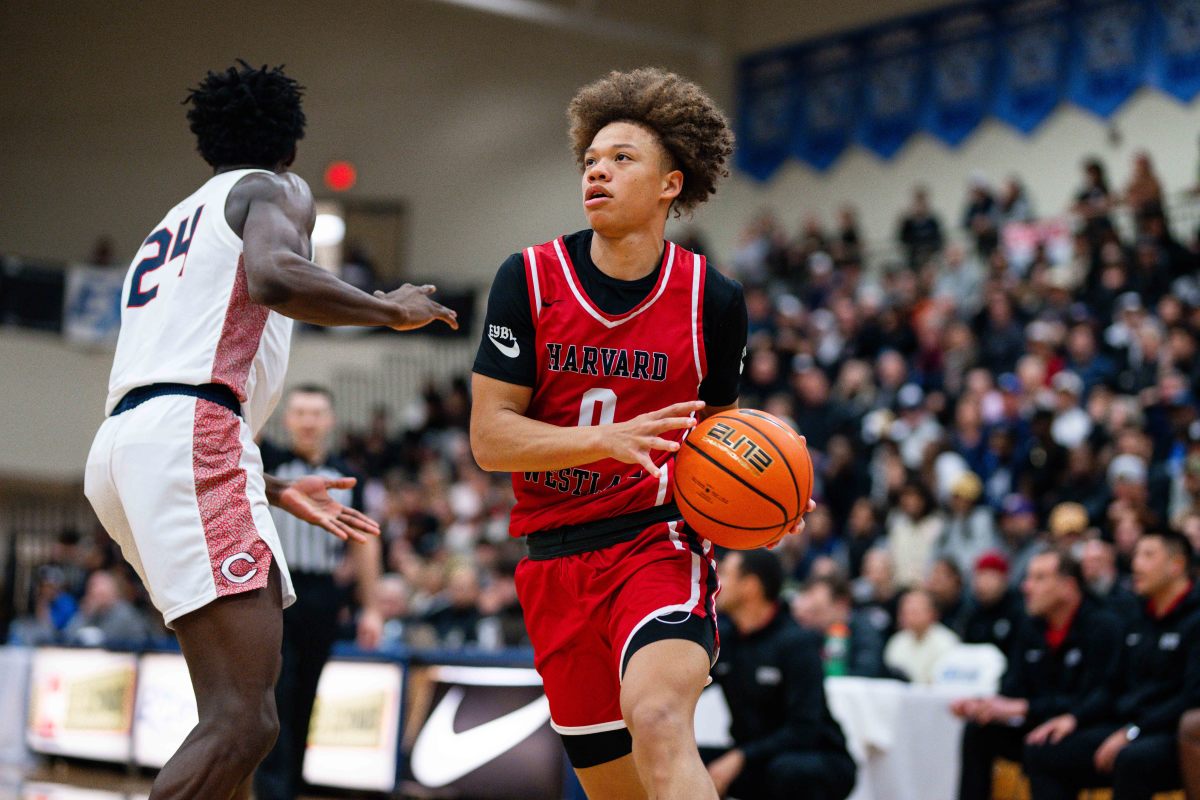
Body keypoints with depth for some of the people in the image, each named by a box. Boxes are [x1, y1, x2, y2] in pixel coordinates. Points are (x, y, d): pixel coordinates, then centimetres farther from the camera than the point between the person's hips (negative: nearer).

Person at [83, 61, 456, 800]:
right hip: (190, 438, -9)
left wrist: (275, 490, 38)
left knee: (243, 712, 17)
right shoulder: (275, 189, 10)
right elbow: (273, 276, -16)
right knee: (242, 722, -18)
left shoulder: (172, 226, 33)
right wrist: (391, 310, 0)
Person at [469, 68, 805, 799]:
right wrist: (611, 440, -23)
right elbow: (489, 437, -8)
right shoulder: (530, 278, -3)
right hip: (555, 557, 2)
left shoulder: (713, 298, 0)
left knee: (658, 720, -31)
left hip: (660, 543, -2)